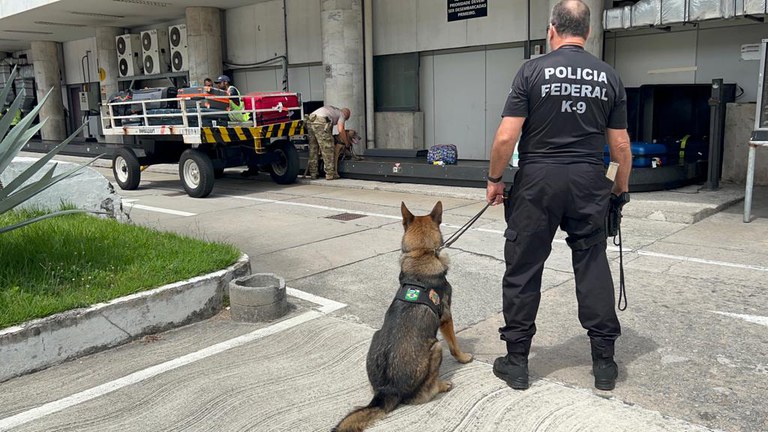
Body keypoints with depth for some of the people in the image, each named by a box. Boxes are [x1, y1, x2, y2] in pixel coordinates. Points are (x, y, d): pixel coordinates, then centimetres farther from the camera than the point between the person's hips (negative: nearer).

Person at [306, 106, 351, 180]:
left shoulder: (332, 109, 36)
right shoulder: (341, 114, 15)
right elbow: (341, 130, -1)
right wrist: (346, 143, 9)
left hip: (310, 120, 8)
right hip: (320, 122, -8)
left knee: (313, 149, 14)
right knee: (328, 149, -1)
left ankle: (313, 174, 18)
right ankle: (330, 174, 1)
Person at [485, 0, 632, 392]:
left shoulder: (532, 71, -4)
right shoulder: (609, 77, 6)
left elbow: (506, 137, -11)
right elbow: (621, 145, 6)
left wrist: (494, 179, 2)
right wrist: (621, 189, 19)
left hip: (537, 182, -3)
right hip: (589, 184, 3)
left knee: (523, 270, 5)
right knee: (593, 267, 11)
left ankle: (516, 361, 14)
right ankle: (604, 362, 18)